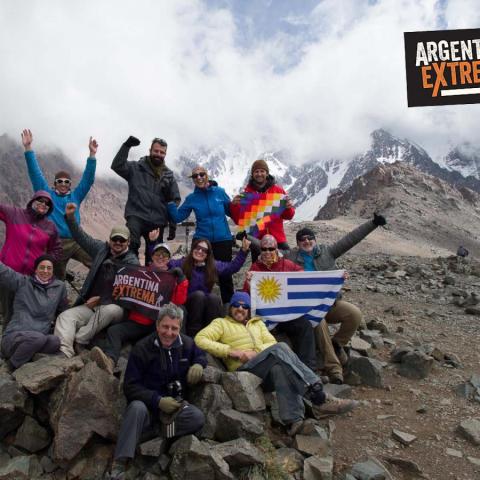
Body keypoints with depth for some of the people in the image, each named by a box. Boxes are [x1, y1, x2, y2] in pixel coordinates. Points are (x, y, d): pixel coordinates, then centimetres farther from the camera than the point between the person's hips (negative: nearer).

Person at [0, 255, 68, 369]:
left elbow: (63, 310, 25)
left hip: (38, 339, 3)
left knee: (55, 341, -31)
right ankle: (13, 367, -10)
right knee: (38, 338, -35)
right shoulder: (22, 282, 3)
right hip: (14, 337, -2)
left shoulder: (59, 287, 11)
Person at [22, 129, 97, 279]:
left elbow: (88, 179, 5)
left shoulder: (75, 196, 12)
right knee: (57, 278, 10)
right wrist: (28, 148, -7)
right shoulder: (47, 194, 8)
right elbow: (35, 173, 1)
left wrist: (92, 154, -4)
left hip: (76, 242, 1)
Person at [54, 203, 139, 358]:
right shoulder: (102, 249, 14)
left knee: (111, 310, -38)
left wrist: (100, 299, -10)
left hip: (113, 307, -5)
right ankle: (64, 351, -40)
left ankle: (79, 341, -29)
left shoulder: (132, 262, -2)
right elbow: (81, 237, 19)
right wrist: (70, 217, 8)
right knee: (66, 316, -19)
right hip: (90, 305, 5)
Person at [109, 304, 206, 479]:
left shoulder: (187, 344, 0)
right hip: (148, 404, -2)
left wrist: (199, 364, -6)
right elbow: (130, 387, -11)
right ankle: (118, 465, -36)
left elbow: (201, 355, 20)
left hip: (175, 404, 2)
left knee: (197, 418, -28)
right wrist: (158, 401, -24)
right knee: (137, 407, -38)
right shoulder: (142, 349, -10)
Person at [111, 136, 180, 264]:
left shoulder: (169, 175, 13)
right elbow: (117, 166, -10)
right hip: (136, 216, -3)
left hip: (157, 222, 4)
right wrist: (127, 146, -19)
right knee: (132, 245, -30)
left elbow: (175, 200, 14)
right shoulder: (136, 168, 5)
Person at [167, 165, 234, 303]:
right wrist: (170, 203, -8)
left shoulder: (220, 192, 0)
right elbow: (177, 217, 3)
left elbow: (231, 212, 8)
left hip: (223, 240, -1)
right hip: (202, 241, 1)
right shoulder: (192, 198, 3)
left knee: (225, 275, 6)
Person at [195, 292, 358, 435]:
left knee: (279, 367, -35)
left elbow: (271, 342, 14)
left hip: (269, 368, 4)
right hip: (244, 370, -4)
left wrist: (256, 352, -9)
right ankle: (320, 399, -41)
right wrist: (231, 351, -10)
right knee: (279, 348, -31)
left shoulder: (257, 323, 30)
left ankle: (293, 419, -47)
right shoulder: (221, 323, 18)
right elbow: (200, 339, 0)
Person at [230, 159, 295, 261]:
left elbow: (288, 216, 7)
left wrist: (289, 207, -14)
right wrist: (234, 206, -14)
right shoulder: (247, 193, 4)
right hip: (257, 240, 0)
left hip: (278, 240, 0)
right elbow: (238, 220, 2)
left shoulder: (278, 190, 4)